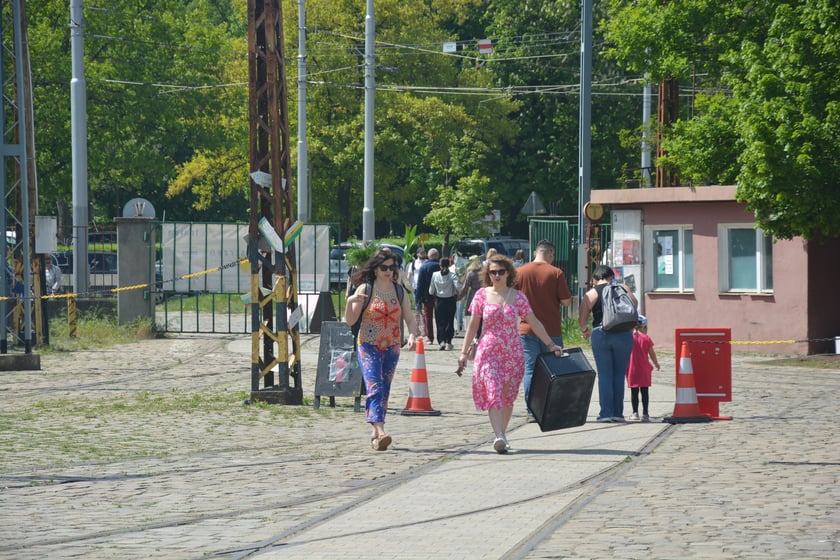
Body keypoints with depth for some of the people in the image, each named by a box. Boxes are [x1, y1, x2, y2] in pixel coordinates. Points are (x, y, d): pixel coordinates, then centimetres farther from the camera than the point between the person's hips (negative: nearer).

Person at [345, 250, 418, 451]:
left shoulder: (399, 291, 6)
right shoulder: (365, 289, -3)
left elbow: (410, 320, 5)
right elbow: (350, 321, -5)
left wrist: (412, 335, -16)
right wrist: (350, 302, -25)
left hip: (391, 347, 4)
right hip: (369, 346, -4)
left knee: (384, 391, 8)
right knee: (375, 388, -17)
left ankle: (374, 433, 16)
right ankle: (380, 431, -29)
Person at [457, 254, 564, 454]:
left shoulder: (517, 297, 3)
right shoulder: (482, 295, 3)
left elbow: (534, 322, 5)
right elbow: (473, 325, 7)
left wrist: (550, 345, 1)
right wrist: (464, 352, 5)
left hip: (513, 353, 1)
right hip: (488, 351, -1)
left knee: (507, 397, 6)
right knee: (493, 393, -14)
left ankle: (502, 434, 19)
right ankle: (499, 437, -23)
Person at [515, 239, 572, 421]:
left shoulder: (520, 272, 0)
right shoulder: (556, 273, -6)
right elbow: (566, 301, -6)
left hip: (527, 329, 1)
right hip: (552, 330, -1)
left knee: (529, 369, 3)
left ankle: (531, 411, -2)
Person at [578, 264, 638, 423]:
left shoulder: (591, 294, 2)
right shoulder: (623, 288, 8)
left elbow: (581, 318, -2)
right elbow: (635, 303, 18)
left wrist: (584, 330, 17)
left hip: (600, 334, -2)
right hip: (624, 335, 2)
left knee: (604, 375, 2)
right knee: (619, 374, 9)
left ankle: (606, 412, -5)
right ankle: (618, 413, 7)